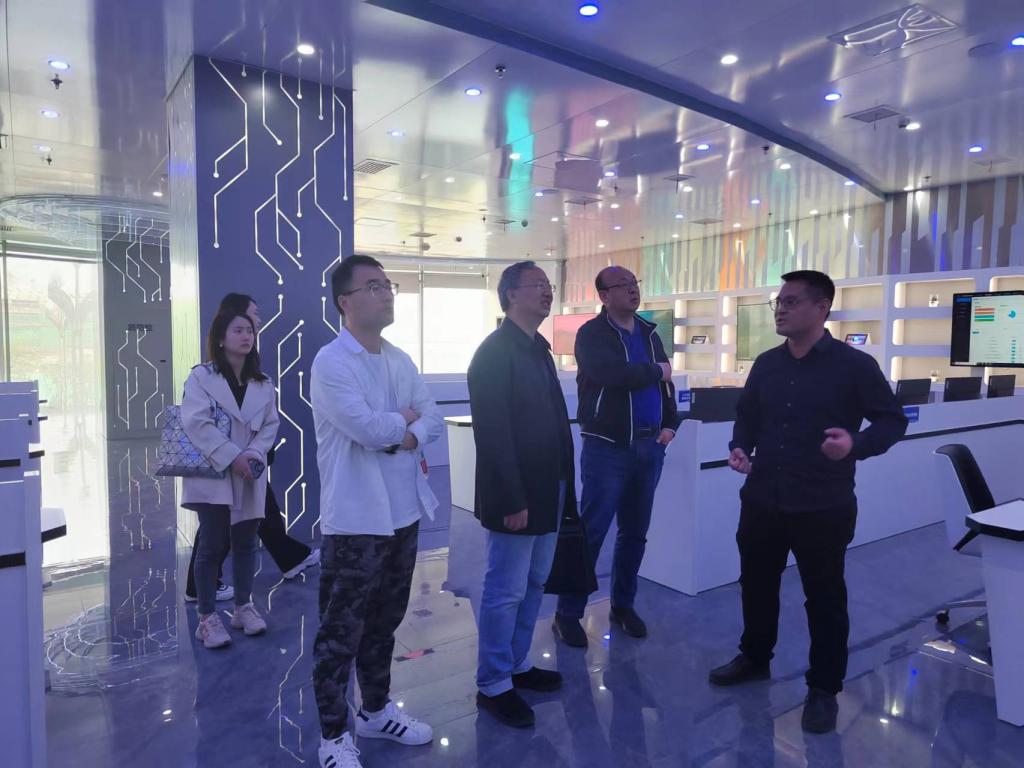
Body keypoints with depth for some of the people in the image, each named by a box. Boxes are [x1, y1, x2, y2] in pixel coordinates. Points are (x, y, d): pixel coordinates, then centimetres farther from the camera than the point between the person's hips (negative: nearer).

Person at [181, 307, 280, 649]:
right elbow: (196, 423, -16)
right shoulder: (201, 376, -6)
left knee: (245, 543, 12)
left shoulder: (263, 383, 8)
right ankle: (208, 618, 13)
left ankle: (243, 607, 27)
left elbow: (270, 425, 4)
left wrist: (253, 454, -14)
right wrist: (232, 458, -20)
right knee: (212, 546, 1)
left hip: (250, 477, 4)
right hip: (213, 475, -4)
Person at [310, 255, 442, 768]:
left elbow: (433, 420, 6)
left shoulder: (400, 361, 10)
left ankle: (376, 711, 39)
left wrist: (410, 436, -14)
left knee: (383, 622, 21)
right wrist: (404, 420, -6)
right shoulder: (331, 362, -14)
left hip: (403, 512, 7)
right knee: (340, 631, 7)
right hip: (355, 519, -7)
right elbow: (367, 427, -25)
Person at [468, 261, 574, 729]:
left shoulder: (539, 349, 14)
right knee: (506, 591, 3)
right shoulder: (494, 352, -15)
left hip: (547, 490, 9)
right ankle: (493, 685, 19)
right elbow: (493, 431, -20)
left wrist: (564, 482, 12)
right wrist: (512, 499, -21)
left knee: (534, 585, 18)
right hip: (517, 496, -9)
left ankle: (518, 665, 34)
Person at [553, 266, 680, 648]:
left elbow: (666, 381, 17)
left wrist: (670, 424, 2)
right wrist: (656, 371, -10)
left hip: (649, 447, 6)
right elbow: (613, 374, -25)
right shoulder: (592, 334, -7)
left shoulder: (649, 332, 14)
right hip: (608, 447, -6)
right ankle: (568, 613, 10)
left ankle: (623, 605, 28)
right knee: (592, 532, -2)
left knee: (635, 532, 13)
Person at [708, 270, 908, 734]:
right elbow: (747, 414, 17)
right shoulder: (766, 364, 6)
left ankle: (824, 688, 28)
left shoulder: (854, 365, -9)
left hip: (823, 507, -5)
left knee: (824, 596, 9)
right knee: (756, 583, 18)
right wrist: (740, 447, -2)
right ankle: (754, 658, 41)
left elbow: (893, 420, -5)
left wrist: (857, 443, -25)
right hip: (761, 500, 5)